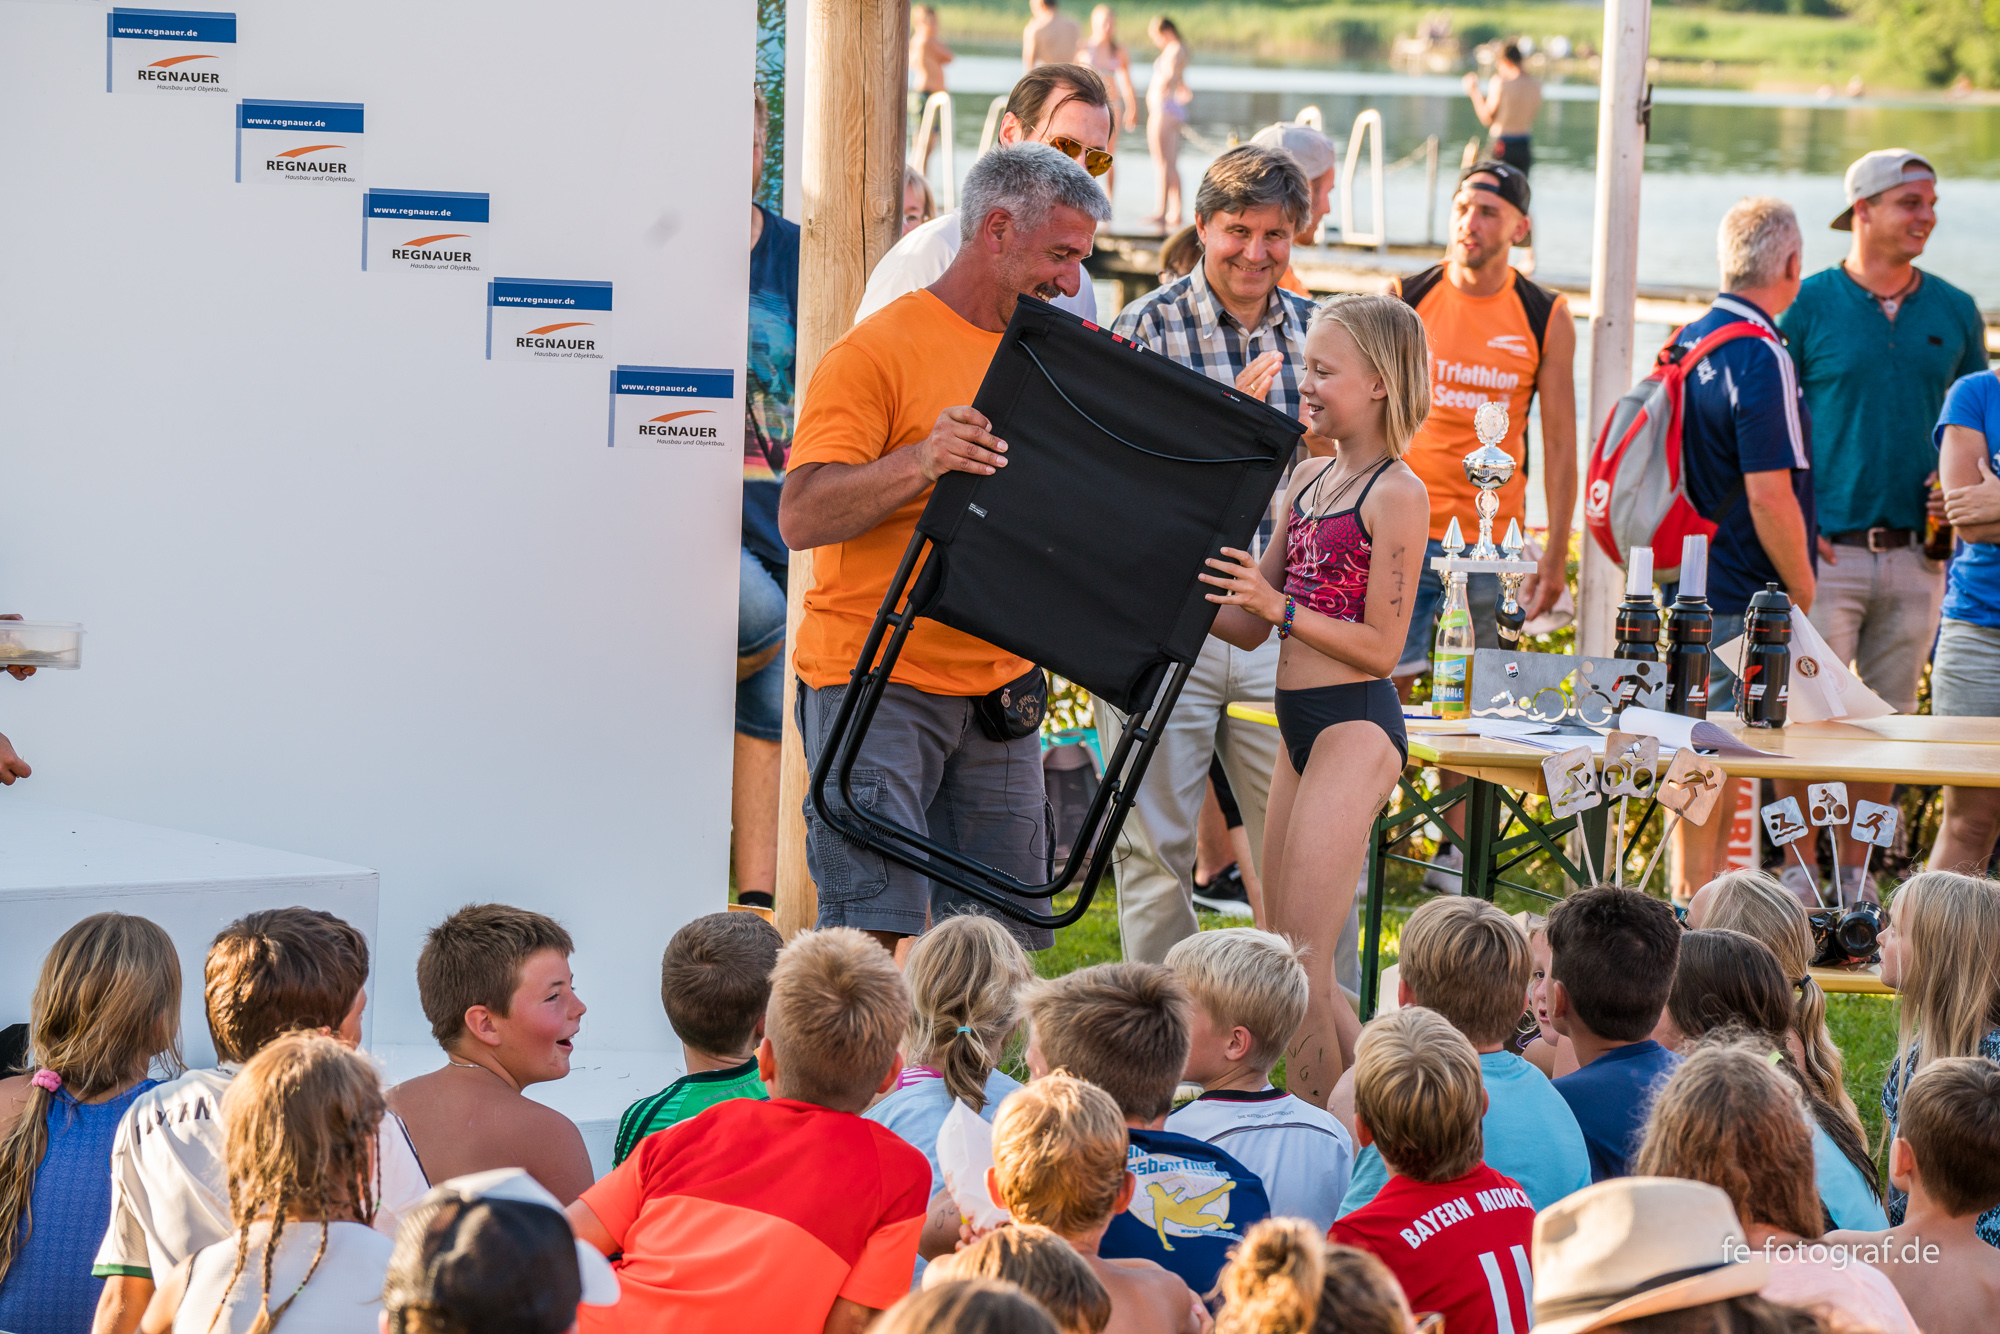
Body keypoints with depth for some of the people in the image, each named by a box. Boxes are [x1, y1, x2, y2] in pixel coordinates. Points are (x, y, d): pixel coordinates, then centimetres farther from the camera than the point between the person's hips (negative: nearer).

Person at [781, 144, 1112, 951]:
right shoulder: (877, 351, -8)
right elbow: (801, 516, -18)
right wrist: (921, 462, -33)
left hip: (999, 688, 7)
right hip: (877, 680, -7)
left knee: (1001, 939, 5)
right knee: (873, 931, -14)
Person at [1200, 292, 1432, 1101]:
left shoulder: (1395, 494, -10)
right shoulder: (1307, 479, 14)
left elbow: (1381, 646, -14)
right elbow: (1250, 627, 14)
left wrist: (1280, 605, -22)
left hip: (1355, 727, -9)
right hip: (1300, 728, 9)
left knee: (1302, 966, -11)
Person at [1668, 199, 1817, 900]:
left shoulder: (1688, 342, 11)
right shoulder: (1761, 360, -17)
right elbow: (1770, 498, -20)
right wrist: (1805, 598, -11)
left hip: (1688, 587, 9)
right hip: (1746, 603, -9)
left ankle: (1685, 902, 22)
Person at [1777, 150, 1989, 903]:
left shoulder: (1955, 312, 10)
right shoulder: (1810, 304, -1)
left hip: (1915, 554, 4)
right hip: (1828, 549, -4)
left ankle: (1857, 873, 16)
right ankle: (1801, 871, 1)